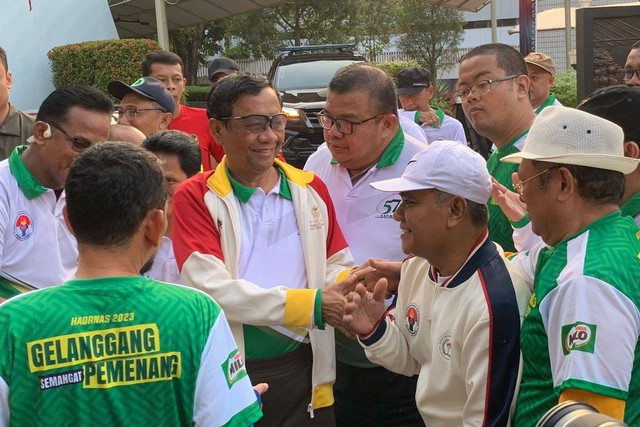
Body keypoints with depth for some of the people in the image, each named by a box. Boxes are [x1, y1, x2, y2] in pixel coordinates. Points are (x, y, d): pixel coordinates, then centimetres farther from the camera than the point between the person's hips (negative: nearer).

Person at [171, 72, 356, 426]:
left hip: (305, 370, 3)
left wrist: (349, 285, -16)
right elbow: (211, 288, -18)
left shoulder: (311, 189, 7)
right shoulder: (195, 197, -6)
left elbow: (335, 265, 8)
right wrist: (312, 304, -24)